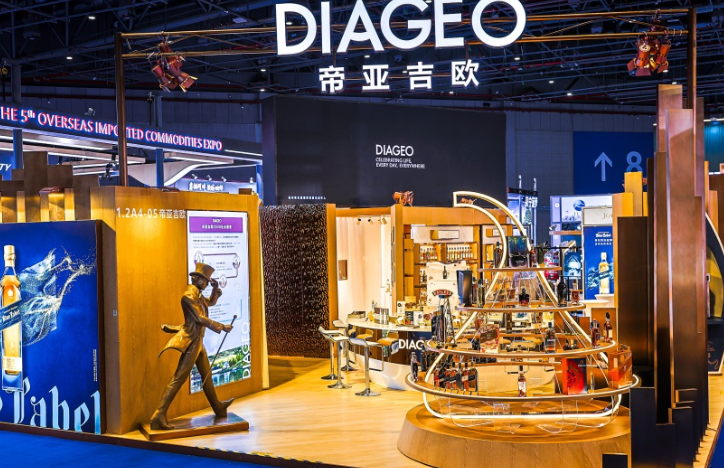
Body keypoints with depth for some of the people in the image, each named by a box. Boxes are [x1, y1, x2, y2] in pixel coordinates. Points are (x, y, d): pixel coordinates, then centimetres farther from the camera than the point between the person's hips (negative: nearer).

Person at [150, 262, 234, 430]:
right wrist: (222, 327, -16)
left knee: (206, 375, 21)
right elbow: (200, 319, -20)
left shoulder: (198, 296, 12)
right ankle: (159, 416, -16)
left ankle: (217, 406, 36)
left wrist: (215, 289, 12)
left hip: (198, 341, 10)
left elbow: (211, 302, 31)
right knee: (179, 378, -13)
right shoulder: (188, 296, -16)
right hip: (190, 341, -10)